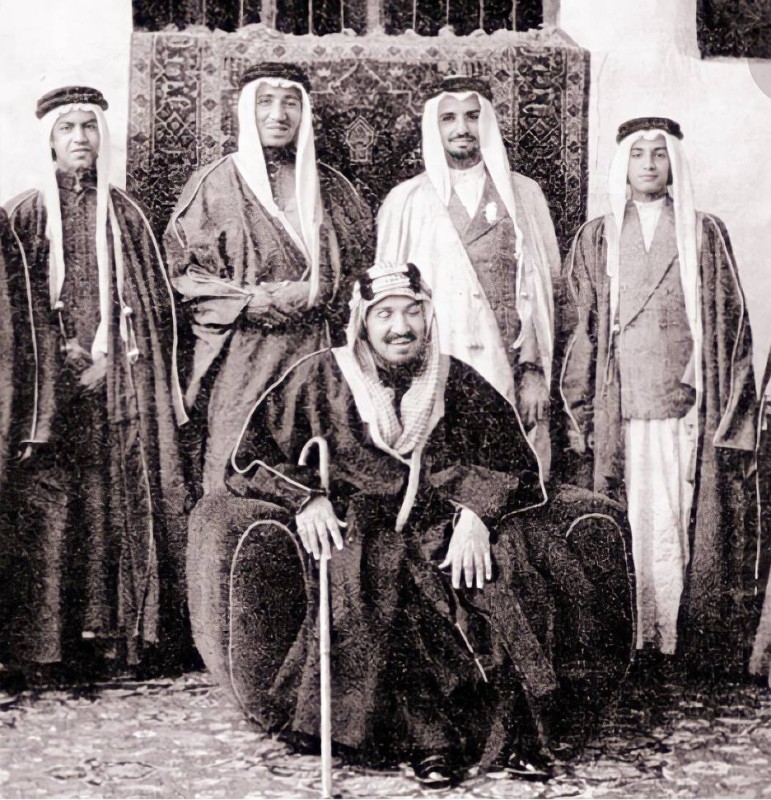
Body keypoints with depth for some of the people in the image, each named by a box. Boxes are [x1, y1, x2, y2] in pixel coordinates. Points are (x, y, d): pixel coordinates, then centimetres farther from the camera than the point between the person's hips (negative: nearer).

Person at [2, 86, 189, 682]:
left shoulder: (125, 214, 14)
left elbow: (155, 303, 11)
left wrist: (108, 357, -1)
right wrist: (67, 358, -9)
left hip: (122, 386, 2)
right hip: (51, 385, -2)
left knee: (127, 499, -1)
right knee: (51, 507, -5)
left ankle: (125, 629, 4)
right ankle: (51, 642, -2)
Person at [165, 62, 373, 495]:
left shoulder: (330, 187, 14)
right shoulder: (215, 184, 4)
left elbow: (362, 266, 17)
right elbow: (181, 270, 0)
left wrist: (322, 296, -2)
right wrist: (254, 302, -11)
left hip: (317, 361, 3)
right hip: (241, 364, -3)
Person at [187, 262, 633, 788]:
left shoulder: (460, 383, 10)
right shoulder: (319, 377, 6)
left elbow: (513, 464, 5)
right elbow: (257, 456, 6)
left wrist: (476, 514, -14)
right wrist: (306, 499, -13)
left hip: (445, 535, 2)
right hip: (354, 535, -2)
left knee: (506, 576, -27)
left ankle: (512, 740, -25)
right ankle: (427, 740, -34)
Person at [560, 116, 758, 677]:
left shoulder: (706, 235, 10)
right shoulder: (595, 240, 12)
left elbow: (733, 329, 6)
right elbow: (582, 334, 9)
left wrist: (733, 420, -2)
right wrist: (582, 418, 1)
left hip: (691, 412, 0)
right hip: (621, 415, 0)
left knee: (693, 531, -1)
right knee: (637, 532, -2)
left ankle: (696, 648, 7)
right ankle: (642, 648, 6)